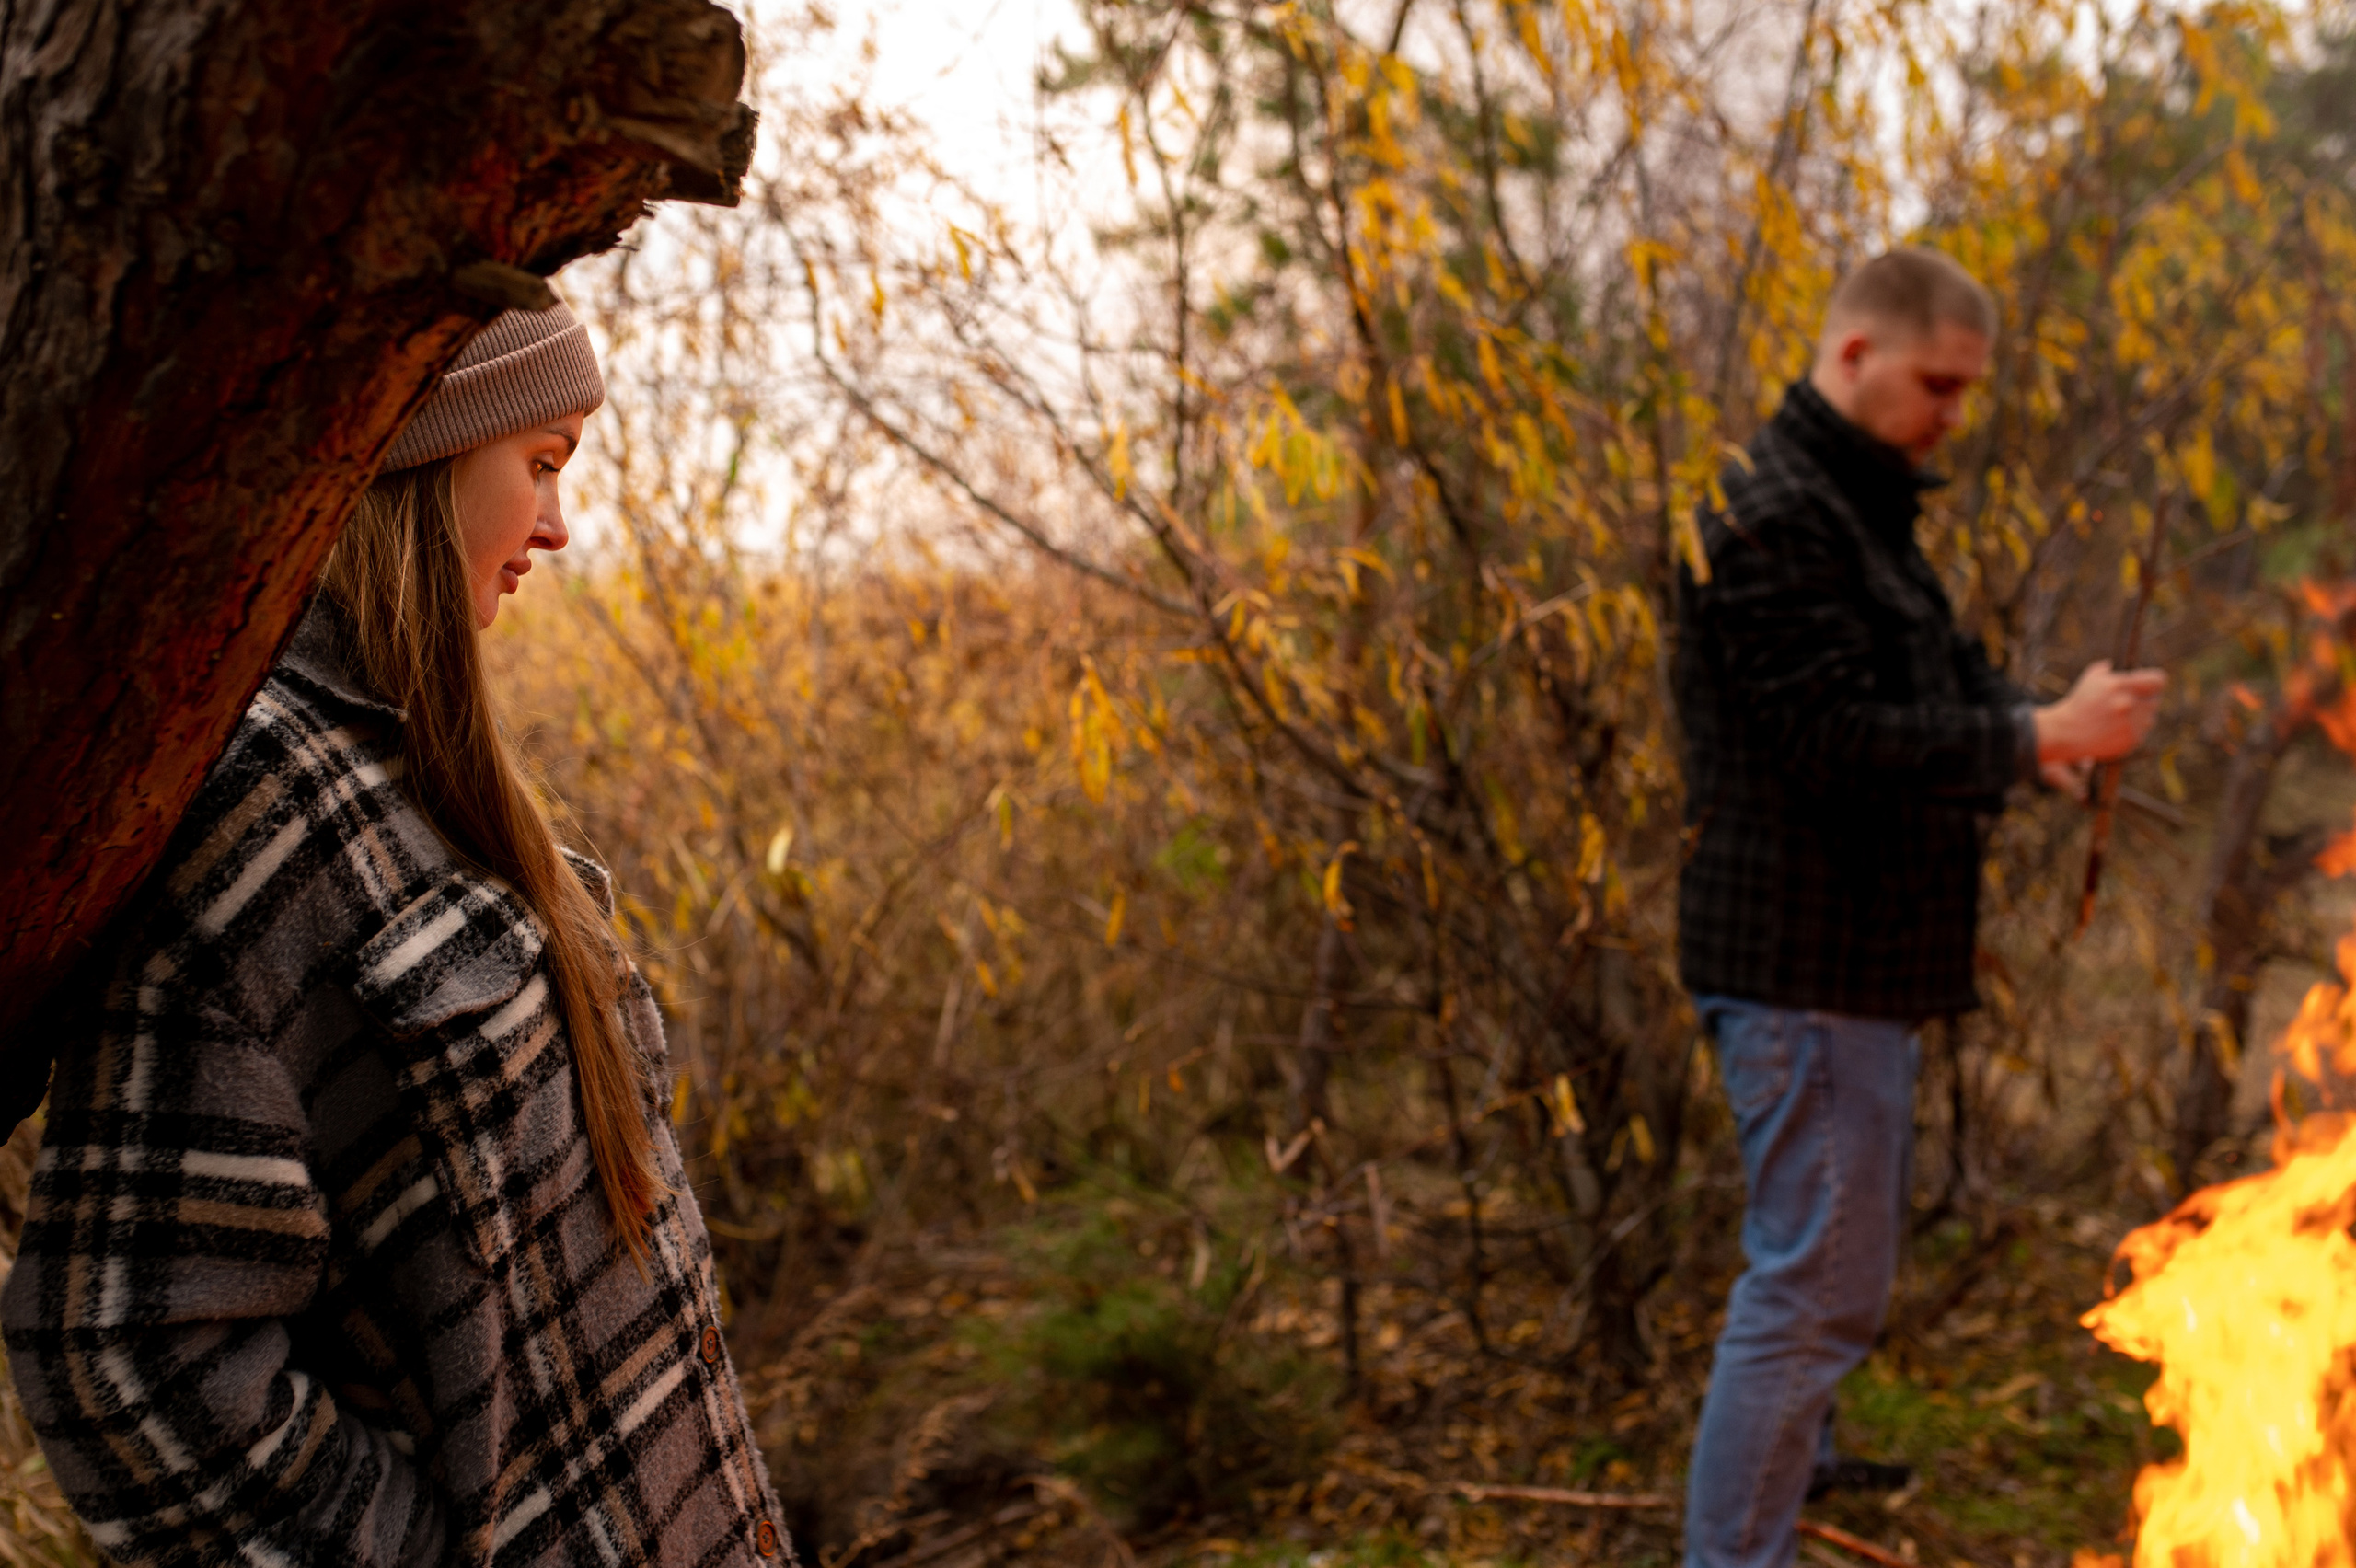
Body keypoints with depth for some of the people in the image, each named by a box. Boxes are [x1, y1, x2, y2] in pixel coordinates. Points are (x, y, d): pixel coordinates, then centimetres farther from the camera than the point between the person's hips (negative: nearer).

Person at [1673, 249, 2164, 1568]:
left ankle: (1801, 1458, 44)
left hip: (1862, 957, 11)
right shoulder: (1776, 516, -18)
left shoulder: (1864, 510, 16)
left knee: (1842, 1253, 26)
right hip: (1807, 961, -11)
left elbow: (1947, 674, 14)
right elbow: (1841, 742, -25)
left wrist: (2043, 727, -6)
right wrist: (2040, 737, -22)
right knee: (1817, 1283, -6)